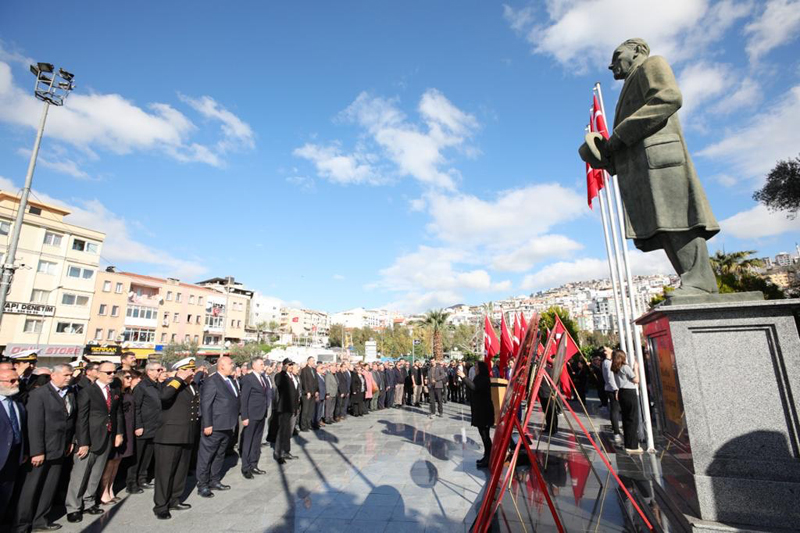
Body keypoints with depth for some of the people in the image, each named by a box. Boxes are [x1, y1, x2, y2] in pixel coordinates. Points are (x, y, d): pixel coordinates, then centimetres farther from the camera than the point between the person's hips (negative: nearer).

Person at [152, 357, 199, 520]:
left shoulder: (194, 385, 10)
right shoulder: (171, 383, -11)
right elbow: (163, 396, -33)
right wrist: (180, 379, -26)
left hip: (187, 437, 7)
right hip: (170, 436, -7)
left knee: (181, 471, 17)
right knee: (165, 472, 5)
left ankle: (174, 501, 31)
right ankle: (160, 506, 18)